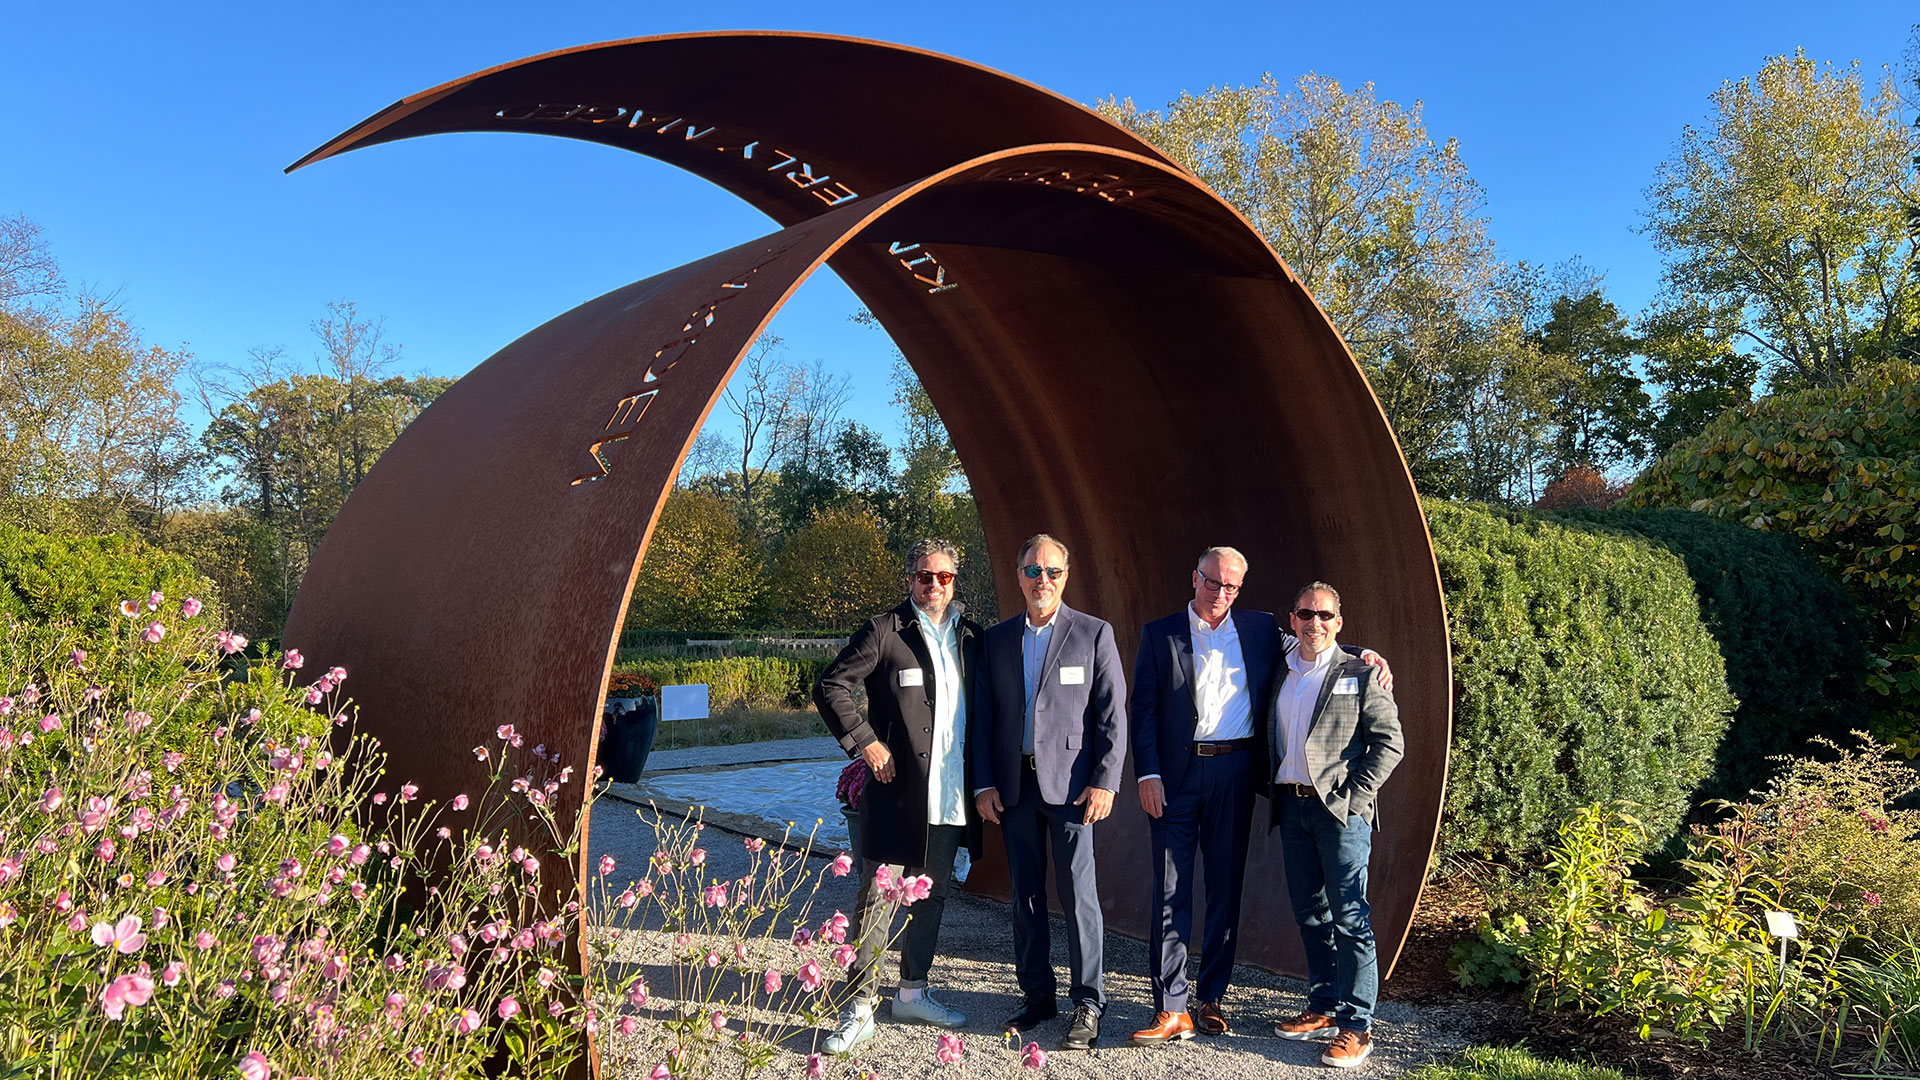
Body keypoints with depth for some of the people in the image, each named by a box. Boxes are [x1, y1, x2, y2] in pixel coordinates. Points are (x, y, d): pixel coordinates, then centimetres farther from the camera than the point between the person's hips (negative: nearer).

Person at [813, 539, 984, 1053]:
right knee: (877, 900, -3)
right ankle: (858, 1009, 6)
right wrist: (865, 742, -12)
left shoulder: (970, 636, 9)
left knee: (930, 896, 16)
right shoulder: (884, 631, -6)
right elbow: (830, 688, -7)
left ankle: (913, 992, 31)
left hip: (950, 798, 6)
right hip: (898, 793, -5)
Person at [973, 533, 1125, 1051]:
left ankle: (1088, 1004, 7)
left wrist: (1104, 782, -9)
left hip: (1071, 784, -4)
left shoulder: (1094, 634, 1)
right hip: (1014, 785, 4)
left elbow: (1113, 714, -2)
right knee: (1025, 894, 10)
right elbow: (984, 716, 11)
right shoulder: (997, 639, 11)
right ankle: (1037, 996, 22)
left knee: (1078, 893, -4)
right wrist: (984, 784, 4)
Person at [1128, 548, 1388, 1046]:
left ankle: (1213, 999, 21)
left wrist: (1362, 654, 4)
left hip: (1234, 772, 2)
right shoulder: (1159, 634, 4)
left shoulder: (1259, 629, 9)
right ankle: (1171, 1009, 4)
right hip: (1177, 774, -2)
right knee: (1171, 891, -2)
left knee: (1226, 887, 9)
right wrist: (1147, 773, -9)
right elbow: (1142, 707, 1)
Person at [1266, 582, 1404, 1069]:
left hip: (1340, 809, -5)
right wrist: (1274, 796, 7)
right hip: (1291, 806, 6)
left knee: (1349, 918, -5)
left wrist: (1352, 797, -12)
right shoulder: (1279, 676, 13)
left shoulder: (1360, 675, -2)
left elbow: (1389, 742, -6)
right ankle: (1323, 1009, 23)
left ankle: (1356, 1025, 1)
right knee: (1309, 914, 12)